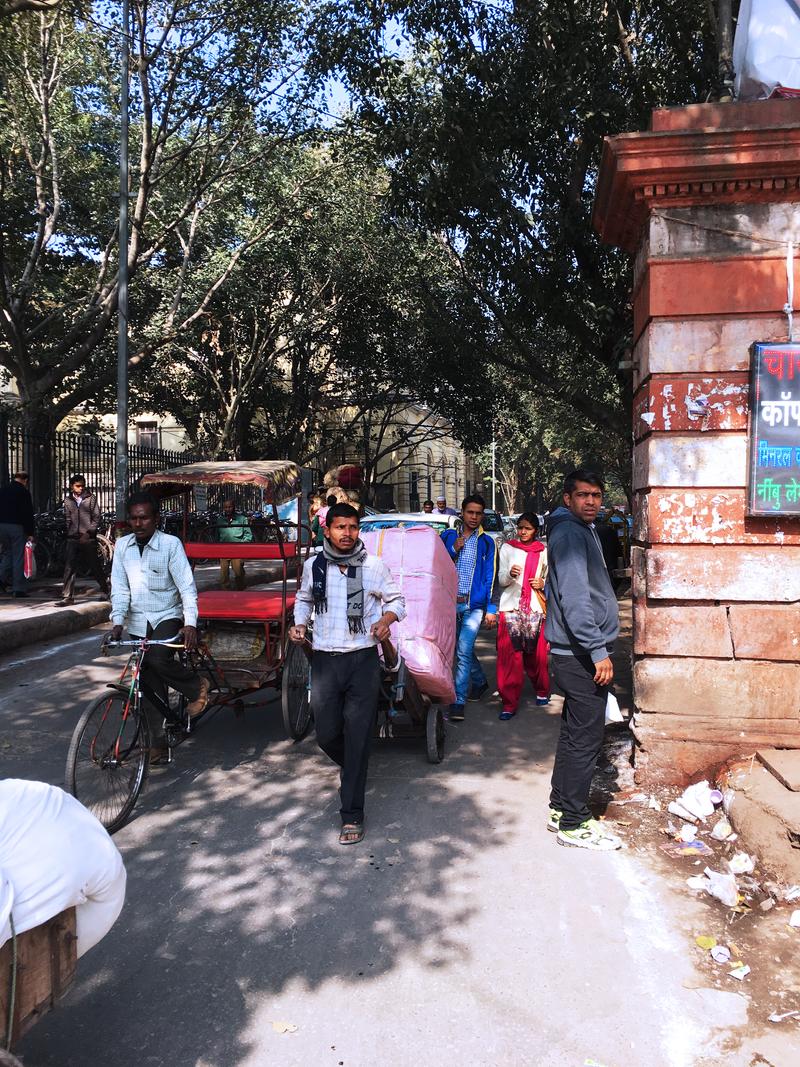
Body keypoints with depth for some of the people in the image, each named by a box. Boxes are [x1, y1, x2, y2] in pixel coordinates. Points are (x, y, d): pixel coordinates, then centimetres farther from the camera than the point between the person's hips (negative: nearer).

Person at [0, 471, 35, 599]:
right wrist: (30, 533, -8)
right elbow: (28, 514, -11)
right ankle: (18, 589, 0)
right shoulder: (24, 492, -8)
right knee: (19, 557, -1)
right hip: (17, 526, -5)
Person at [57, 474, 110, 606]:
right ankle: (67, 596, -3)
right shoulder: (68, 500, 10)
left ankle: (105, 590, 26)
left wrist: (88, 532, -9)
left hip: (89, 538, -2)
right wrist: (71, 532, 2)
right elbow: (67, 519, 14)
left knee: (95, 566, 8)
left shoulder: (91, 498, 2)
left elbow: (97, 517, -1)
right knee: (69, 567, -5)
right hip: (73, 538, 2)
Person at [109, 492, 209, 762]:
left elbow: (187, 586, -13)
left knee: (158, 658, -31)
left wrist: (190, 624, -23)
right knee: (150, 685, 5)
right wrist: (117, 622, -12)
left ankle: (196, 687, -3)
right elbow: (120, 588, 2)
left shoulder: (171, 544, -11)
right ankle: (159, 742, 16)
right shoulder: (122, 546, 1)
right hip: (138, 623, 4)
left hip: (167, 617, -4)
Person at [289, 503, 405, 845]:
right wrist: (300, 623, 2)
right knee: (326, 735, 7)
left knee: (358, 738, -2)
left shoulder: (375, 566, -2)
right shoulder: (313, 566, 4)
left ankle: (352, 816, 8)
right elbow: (303, 599, 21)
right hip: (324, 660, 3)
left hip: (363, 661, -2)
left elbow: (397, 601, 8)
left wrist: (387, 619, -13)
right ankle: (354, 772, 42)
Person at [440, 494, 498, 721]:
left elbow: (491, 576, 3)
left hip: (474, 605, -3)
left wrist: (491, 608, -3)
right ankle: (479, 681, 38)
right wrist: (453, 550, -9)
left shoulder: (486, 542, 6)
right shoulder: (448, 537, 10)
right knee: (462, 649, 14)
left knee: (463, 650, -13)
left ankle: (458, 702, -10)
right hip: (450, 602, 3)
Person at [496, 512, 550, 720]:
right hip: (510, 606, 0)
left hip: (535, 607, 1)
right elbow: (501, 580, 3)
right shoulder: (507, 548, 7)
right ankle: (509, 703, 0)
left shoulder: (543, 552, 9)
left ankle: (542, 691, 30)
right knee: (509, 656, -6)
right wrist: (510, 574, -18)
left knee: (537, 654, 3)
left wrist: (542, 583, -4)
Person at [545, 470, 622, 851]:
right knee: (585, 739, -3)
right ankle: (573, 823, 7)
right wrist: (598, 651, -24)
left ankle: (560, 808, 27)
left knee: (573, 733, 17)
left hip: (578, 654, 11)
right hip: (582, 655, -11)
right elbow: (574, 599, -24)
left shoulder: (582, 531, 18)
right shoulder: (569, 534, -15)